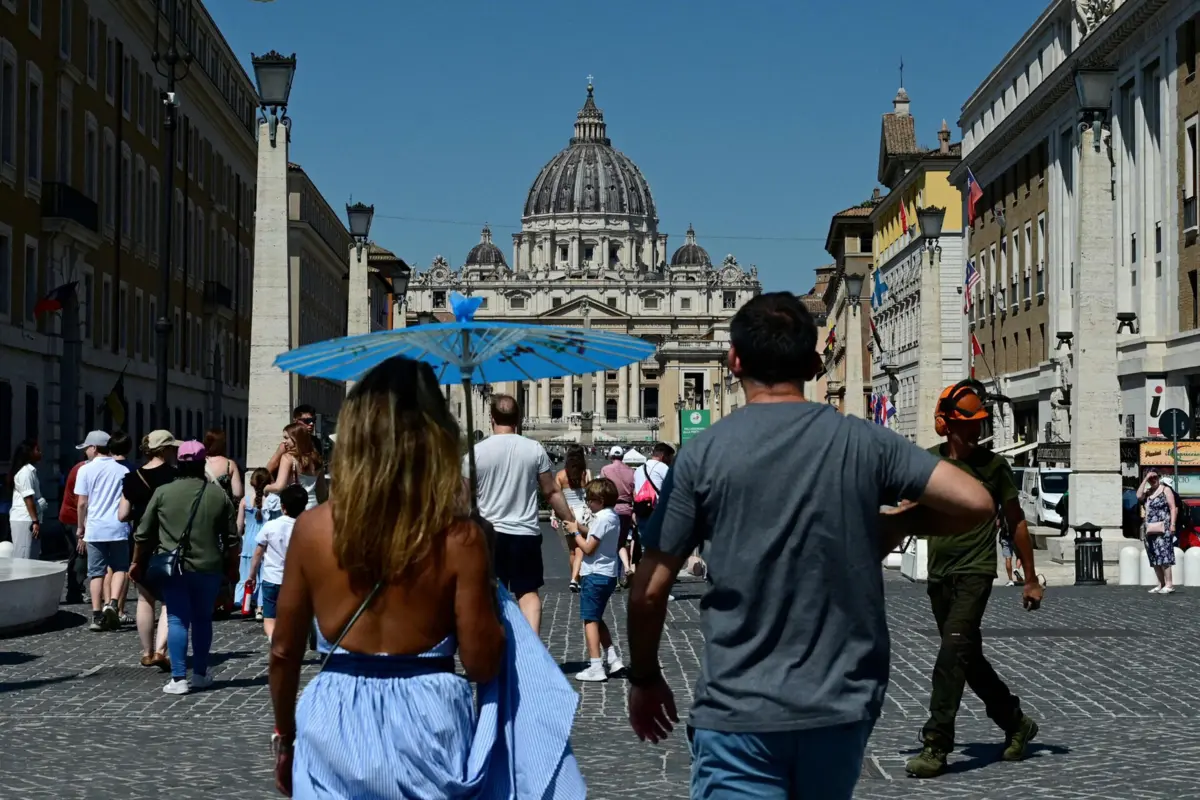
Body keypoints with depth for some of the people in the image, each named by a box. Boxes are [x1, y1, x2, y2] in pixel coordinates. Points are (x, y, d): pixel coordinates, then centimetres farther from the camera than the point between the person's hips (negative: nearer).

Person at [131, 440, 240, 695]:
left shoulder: (163, 493, -2)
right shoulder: (218, 494, 1)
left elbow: (143, 535, 2)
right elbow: (231, 537, 5)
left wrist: (138, 563, 14)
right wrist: (232, 566, 17)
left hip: (172, 568, -1)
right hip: (208, 568, 1)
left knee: (177, 619, 1)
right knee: (202, 619, 15)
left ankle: (178, 679, -4)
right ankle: (200, 674, 22)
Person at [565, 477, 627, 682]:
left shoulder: (602, 518, -19)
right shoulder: (612, 516, 11)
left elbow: (588, 548, -19)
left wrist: (575, 532, -5)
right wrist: (578, 526, 7)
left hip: (595, 575, -10)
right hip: (608, 575, 10)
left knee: (590, 620, -5)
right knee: (597, 619, 20)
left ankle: (596, 667, -8)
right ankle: (612, 659, 18)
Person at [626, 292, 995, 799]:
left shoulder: (703, 455, -6)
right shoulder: (863, 443, -1)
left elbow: (650, 590, -6)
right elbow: (974, 503, -7)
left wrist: (644, 679, 11)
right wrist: (899, 524, 12)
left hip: (739, 713, -3)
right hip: (843, 704, 4)